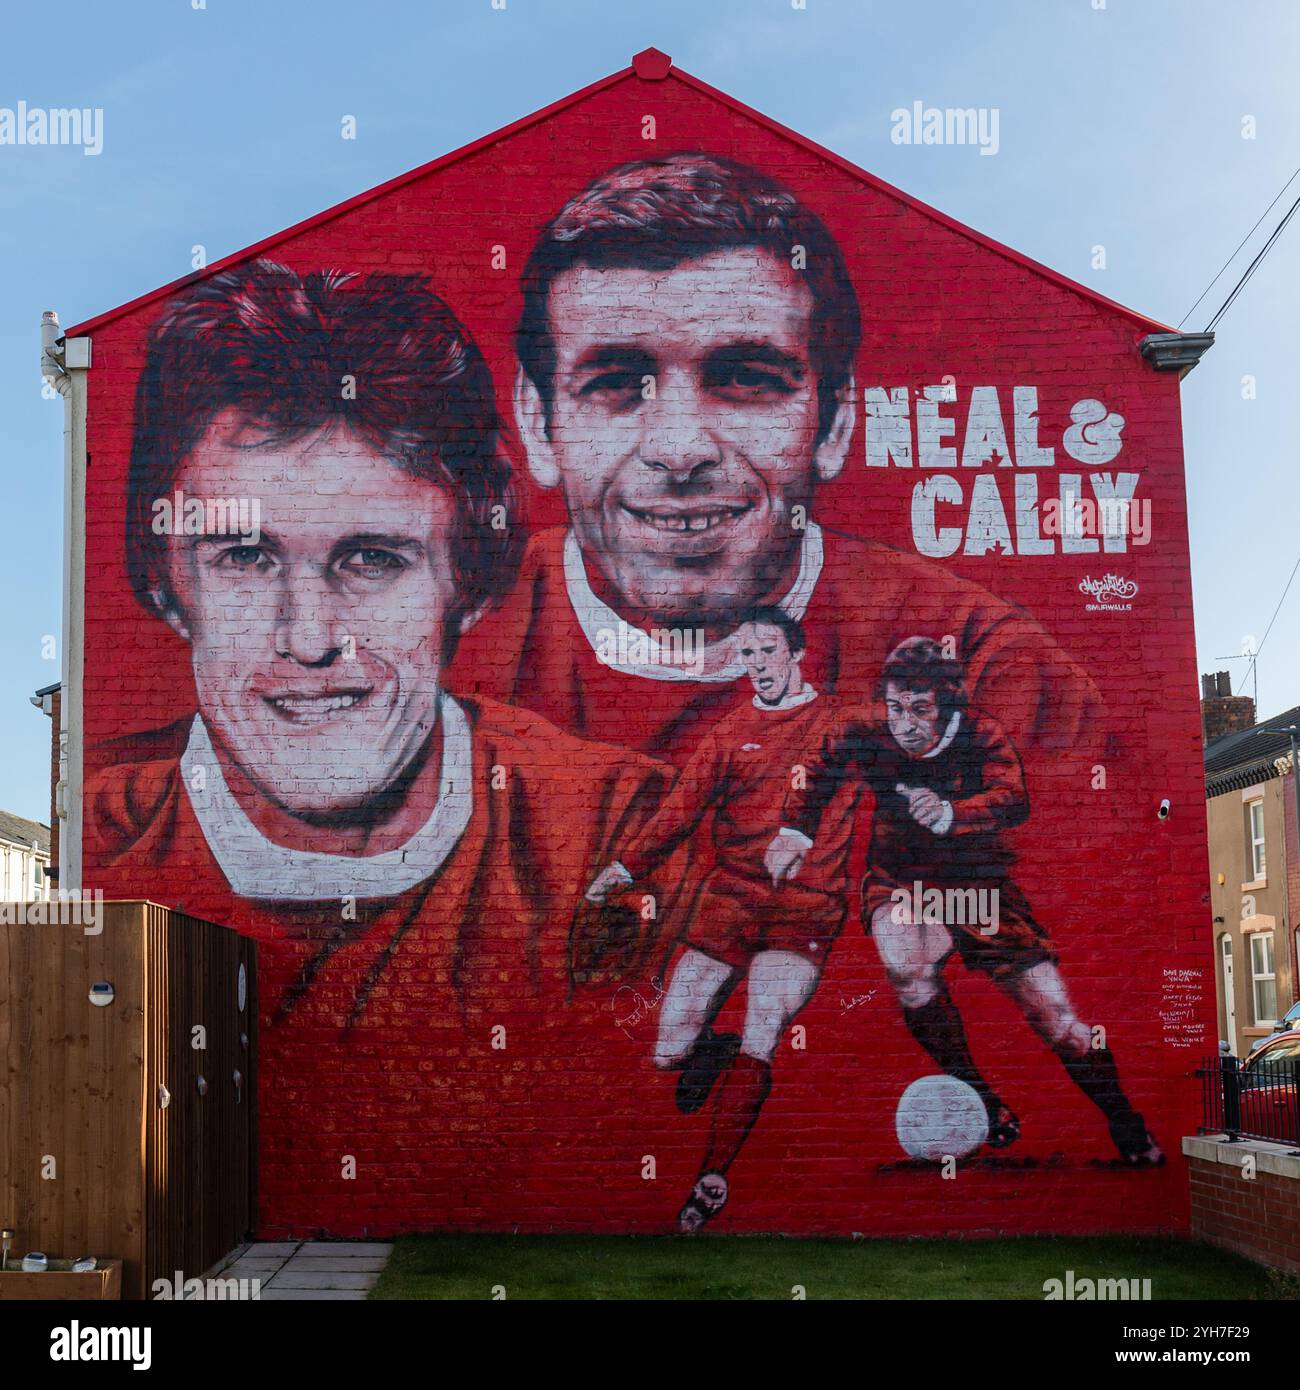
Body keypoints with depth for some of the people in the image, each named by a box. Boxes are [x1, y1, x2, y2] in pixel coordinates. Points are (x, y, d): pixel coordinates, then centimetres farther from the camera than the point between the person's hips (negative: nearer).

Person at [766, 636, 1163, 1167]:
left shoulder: (981, 735, -18)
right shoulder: (862, 734, -12)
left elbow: (1014, 800, -34)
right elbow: (819, 772, 9)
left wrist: (949, 813, -52)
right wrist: (794, 831, -2)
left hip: (979, 883, 0)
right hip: (899, 880, 1)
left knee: (1058, 1020, -4)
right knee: (909, 968, -35)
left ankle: (1131, 1132, 21)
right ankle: (980, 1100, -15)